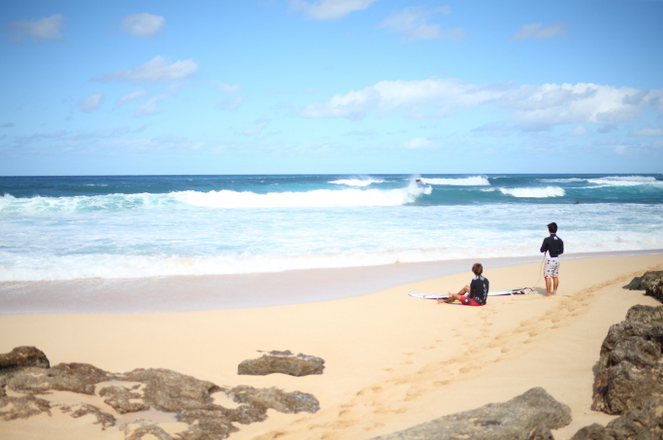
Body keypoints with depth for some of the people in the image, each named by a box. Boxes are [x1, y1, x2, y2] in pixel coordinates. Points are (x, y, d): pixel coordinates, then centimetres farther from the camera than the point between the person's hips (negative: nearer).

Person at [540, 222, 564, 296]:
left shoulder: (547, 239, -15)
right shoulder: (560, 240, 2)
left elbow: (542, 250, -9)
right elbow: (561, 251, 8)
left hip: (550, 260, -6)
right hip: (557, 260, 6)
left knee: (548, 277, -2)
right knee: (555, 276, 15)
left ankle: (548, 293, -3)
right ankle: (554, 291, 21)